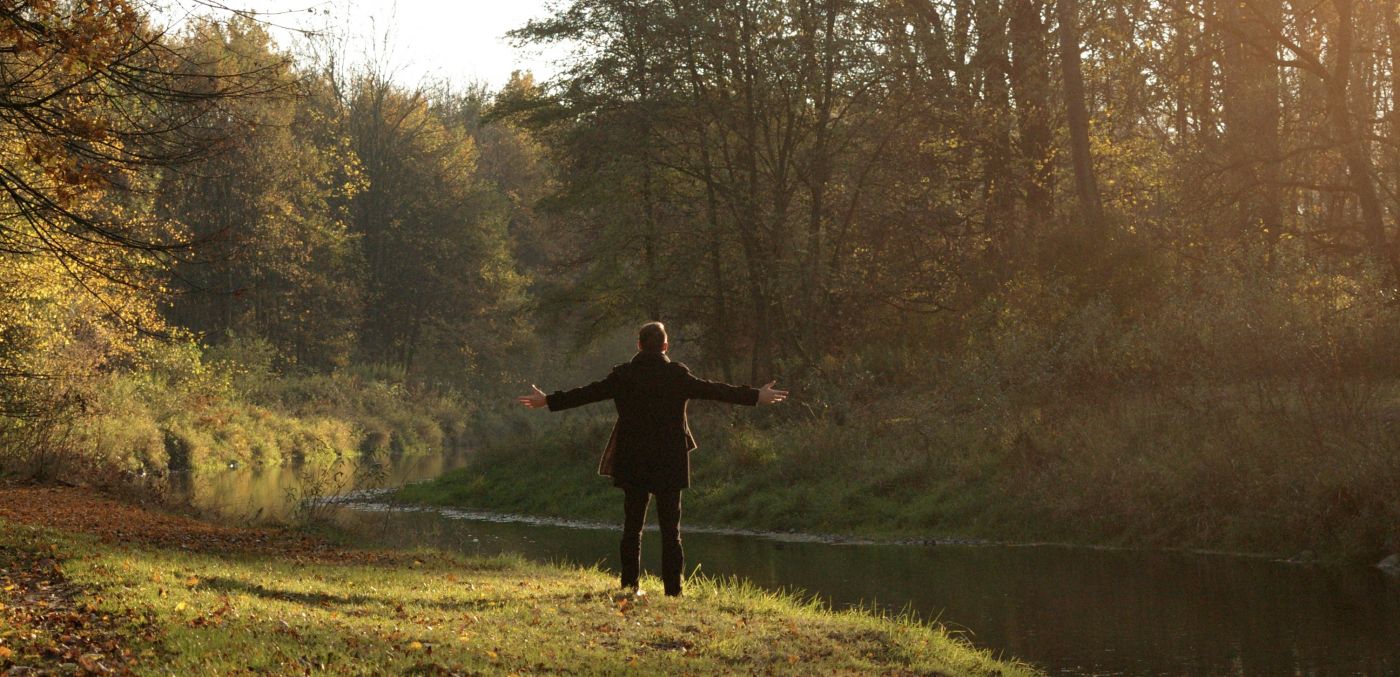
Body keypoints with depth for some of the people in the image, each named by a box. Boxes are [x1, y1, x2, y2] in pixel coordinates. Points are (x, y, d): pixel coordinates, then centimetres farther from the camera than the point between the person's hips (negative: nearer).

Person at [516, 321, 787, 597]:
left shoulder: (623, 375, -2)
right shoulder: (677, 375, -7)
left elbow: (588, 393, 3)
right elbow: (713, 390, -4)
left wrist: (548, 401, 15)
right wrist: (757, 397, 4)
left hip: (632, 463, 2)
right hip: (669, 462, -2)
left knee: (632, 525, 11)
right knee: (670, 528, 3)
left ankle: (630, 585, 11)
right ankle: (673, 588, 1)